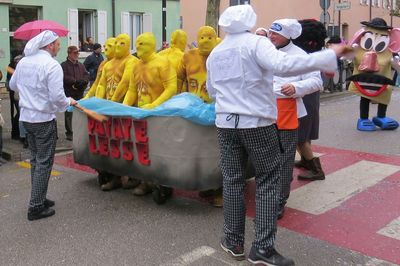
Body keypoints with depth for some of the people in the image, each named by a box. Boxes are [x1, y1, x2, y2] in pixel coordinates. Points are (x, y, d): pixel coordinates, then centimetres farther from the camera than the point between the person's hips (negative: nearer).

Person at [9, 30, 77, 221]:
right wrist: (69, 102, -3)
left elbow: (13, 85, 19)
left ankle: (38, 198, 28)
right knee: (44, 162, 1)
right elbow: (57, 96, -23)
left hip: (26, 117, 7)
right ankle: (36, 207, 5)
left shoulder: (23, 62, 5)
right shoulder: (52, 65, -17)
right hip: (44, 119, -7)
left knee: (35, 159, 18)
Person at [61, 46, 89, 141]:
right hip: (69, 94, -5)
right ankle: (69, 133, 6)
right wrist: (76, 81, -17)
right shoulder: (64, 65, -4)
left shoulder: (81, 65, 17)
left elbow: (86, 76, 8)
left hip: (79, 94, 5)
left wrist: (82, 82, -12)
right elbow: (64, 78, -17)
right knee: (69, 114, -1)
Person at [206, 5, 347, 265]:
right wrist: (330, 56, -23)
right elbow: (283, 65, -26)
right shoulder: (256, 42, -7)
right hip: (258, 123, -5)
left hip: (226, 123, 5)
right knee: (268, 183, 5)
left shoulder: (215, 53, 11)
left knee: (233, 181, 12)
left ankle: (234, 241, 20)